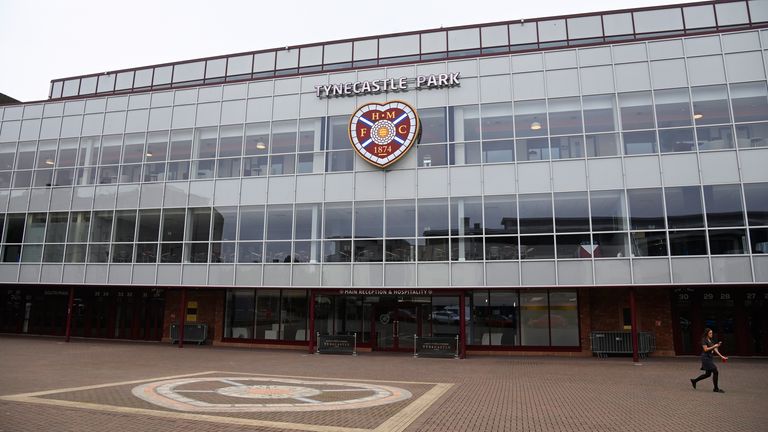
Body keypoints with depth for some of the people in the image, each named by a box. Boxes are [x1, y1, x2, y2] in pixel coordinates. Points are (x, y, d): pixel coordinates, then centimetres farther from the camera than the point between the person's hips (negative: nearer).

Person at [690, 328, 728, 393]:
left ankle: (694, 380, 23)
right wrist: (714, 346, -20)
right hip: (705, 357, -9)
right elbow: (705, 349, -18)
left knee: (708, 374, 12)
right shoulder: (704, 340, -11)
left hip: (709, 358, 9)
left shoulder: (710, 340, 15)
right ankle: (716, 389, 0)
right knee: (715, 372, -9)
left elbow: (715, 349, 12)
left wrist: (721, 356, 5)